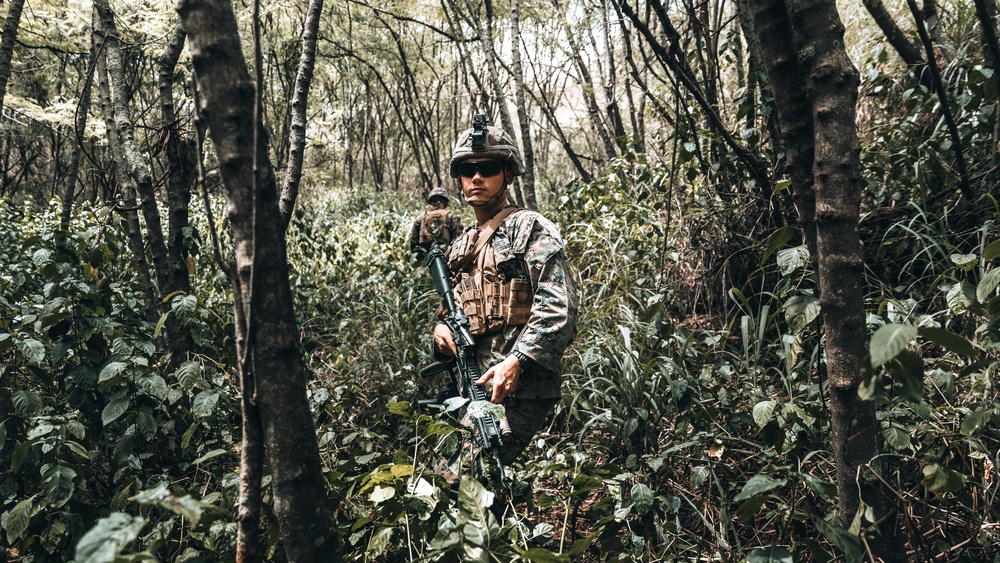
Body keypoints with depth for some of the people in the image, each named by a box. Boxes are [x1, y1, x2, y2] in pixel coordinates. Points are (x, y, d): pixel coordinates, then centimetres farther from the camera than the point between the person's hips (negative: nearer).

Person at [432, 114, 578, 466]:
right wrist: (441, 328, 3)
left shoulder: (528, 228, -3)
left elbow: (558, 308, -14)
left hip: (517, 388, -8)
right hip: (474, 388, 8)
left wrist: (516, 362, -25)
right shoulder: (460, 248, 19)